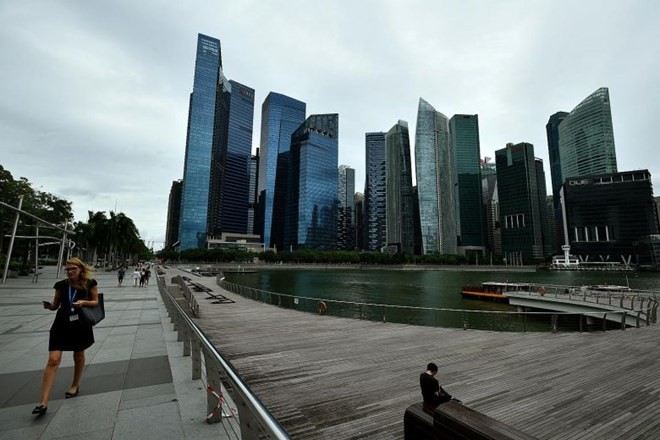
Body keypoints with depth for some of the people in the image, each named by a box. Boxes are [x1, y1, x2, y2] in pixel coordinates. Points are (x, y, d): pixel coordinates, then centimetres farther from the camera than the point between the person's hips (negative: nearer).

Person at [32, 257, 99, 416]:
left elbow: (96, 302, -1)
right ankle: (43, 402, -2)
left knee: (79, 356, 16)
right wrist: (49, 305, -16)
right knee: (53, 360, -8)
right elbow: (55, 305, 6)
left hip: (81, 325, -1)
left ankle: (75, 386, 39)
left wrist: (84, 302, -20)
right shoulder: (61, 285, -3)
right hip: (61, 325, 1)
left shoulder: (89, 284, -9)